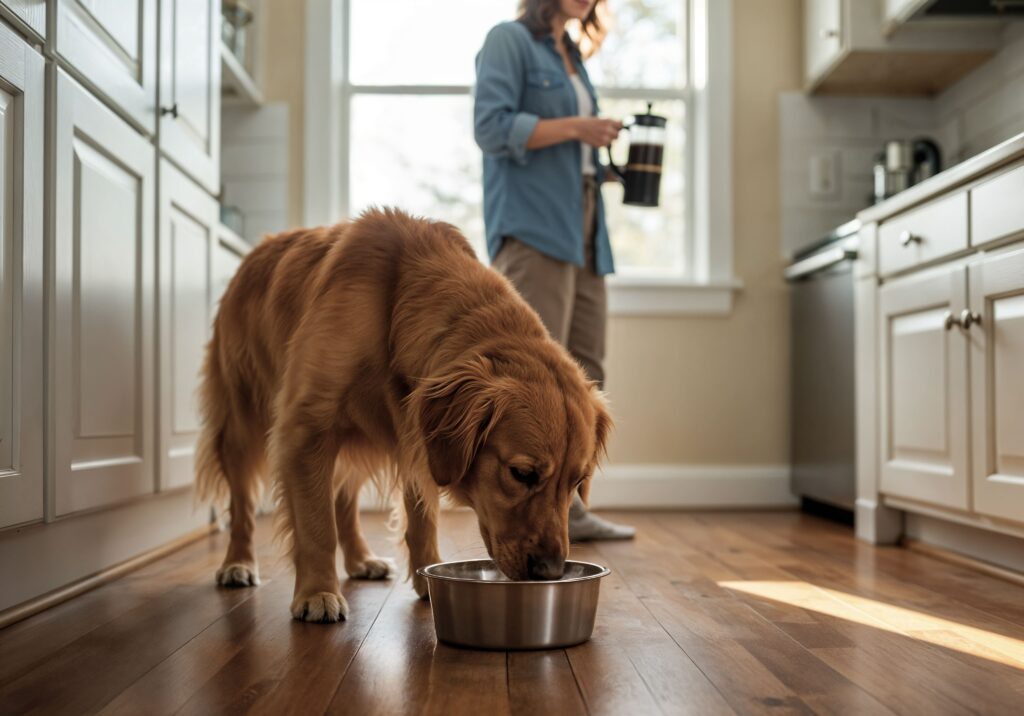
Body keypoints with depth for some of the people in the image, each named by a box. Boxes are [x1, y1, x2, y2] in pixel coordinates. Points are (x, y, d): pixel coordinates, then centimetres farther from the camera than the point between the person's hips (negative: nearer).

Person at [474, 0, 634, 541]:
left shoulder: (571, 58, 25)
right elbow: (491, 127, -12)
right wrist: (574, 127, -12)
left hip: (581, 227, 9)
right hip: (532, 226, -8)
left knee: (584, 373, 5)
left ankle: (567, 508, 12)